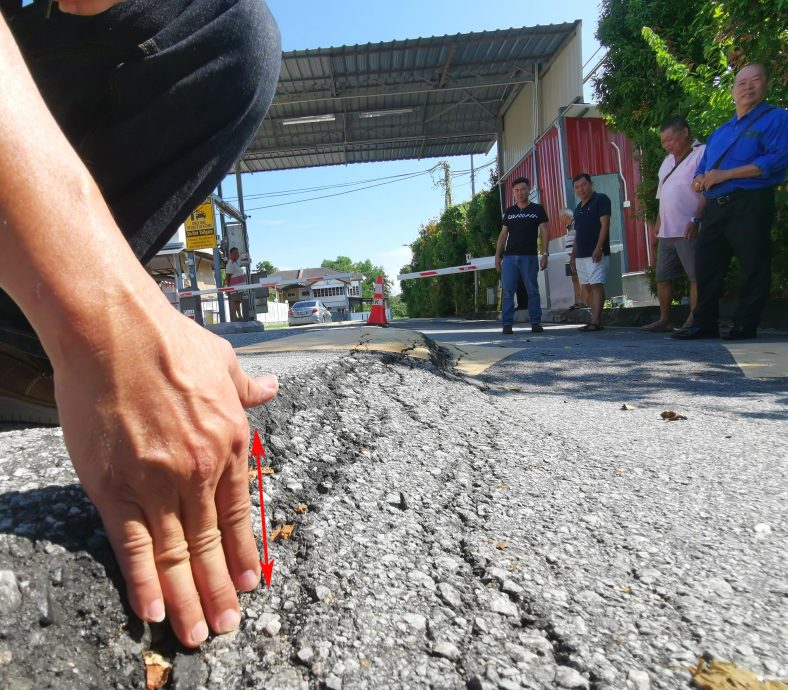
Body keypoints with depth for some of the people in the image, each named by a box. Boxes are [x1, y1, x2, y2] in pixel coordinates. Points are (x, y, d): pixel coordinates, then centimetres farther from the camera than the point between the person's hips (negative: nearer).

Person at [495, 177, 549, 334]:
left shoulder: (537, 210, 8)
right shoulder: (509, 212, 14)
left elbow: (543, 232, 3)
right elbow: (503, 234, 14)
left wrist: (544, 254, -7)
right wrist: (497, 255, 6)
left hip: (529, 256, -2)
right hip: (510, 256, 2)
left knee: (533, 291, 1)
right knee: (508, 291, -4)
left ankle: (536, 323, 7)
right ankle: (507, 324, -1)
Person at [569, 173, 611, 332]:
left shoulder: (601, 199, -2)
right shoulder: (578, 207, 20)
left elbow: (605, 224, -11)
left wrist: (598, 248, -20)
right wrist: (573, 255, 17)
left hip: (596, 253, -8)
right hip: (581, 254, 8)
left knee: (596, 285, -13)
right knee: (587, 287, 6)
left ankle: (595, 322, -17)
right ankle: (596, 320, 10)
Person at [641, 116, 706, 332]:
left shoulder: (702, 153, -5)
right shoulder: (668, 160, 21)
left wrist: (696, 219, -21)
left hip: (689, 231, -9)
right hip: (666, 231, 9)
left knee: (696, 276, -8)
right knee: (662, 277, 9)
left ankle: (693, 321, -7)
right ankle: (664, 320, 17)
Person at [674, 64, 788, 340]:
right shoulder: (719, 132, 23)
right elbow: (702, 169, 25)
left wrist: (724, 175, -15)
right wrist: (700, 180, -2)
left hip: (751, 205, -6)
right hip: (715, 207, 7)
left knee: (753, 268, -4)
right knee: (706, 266, 4)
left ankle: (745, 325, 3)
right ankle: (705, 323, 11)